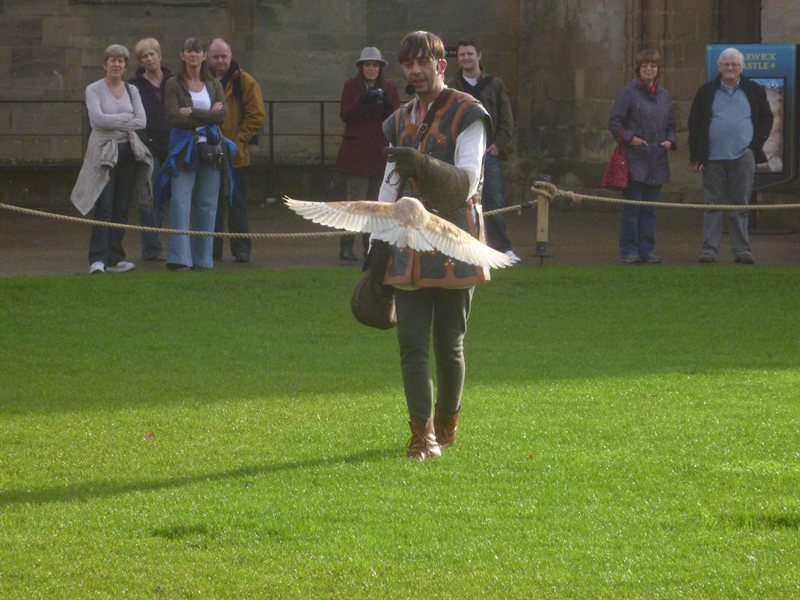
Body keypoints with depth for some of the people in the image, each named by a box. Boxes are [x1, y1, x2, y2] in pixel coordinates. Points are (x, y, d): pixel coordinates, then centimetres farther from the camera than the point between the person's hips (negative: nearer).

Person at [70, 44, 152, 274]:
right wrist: (126, 118, -7)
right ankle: (98, 259, -17)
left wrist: (113, 122, -8)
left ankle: (115, 257, 9)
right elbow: (97, 119, -14)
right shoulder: (94, 90, 0)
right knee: (104, 206, -13)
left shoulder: (131, 90, 12)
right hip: (104, 151, -5)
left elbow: (142, 121, 1)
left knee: (121, 207, 4)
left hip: (128, 151, 5)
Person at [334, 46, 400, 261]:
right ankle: (346, 246, -9)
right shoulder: (351, 87, 4)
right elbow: (345, 114, -6)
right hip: (357, 152, -3)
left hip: (381, 152, 3)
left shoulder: (389, 89, 9)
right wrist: (362, 102, -22)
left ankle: (371, 244, 11)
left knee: (376, 201, 5)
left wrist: (386, 104, -19)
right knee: (356, 199, -10)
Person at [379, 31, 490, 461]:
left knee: (449, 342, 2)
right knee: (411, 341, -4)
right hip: (410, 243, 5)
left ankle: (446, 426, 20)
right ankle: (422, 434, -2)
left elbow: (466, 182, -15)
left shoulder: (467, 115, -4)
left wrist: (421, 164, -31)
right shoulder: (401, 121, 15)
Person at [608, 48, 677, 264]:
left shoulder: (663, 95, 13)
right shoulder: (629, 92, -2)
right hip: (635, 159, -5)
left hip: (657, 162, 5)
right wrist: (630, 138, -17)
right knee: (632, 207, -4)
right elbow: (615, 122, -3)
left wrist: (670, 141, 2)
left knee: (650, 209, 8)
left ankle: (647, 250, 13)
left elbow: (670, 125, 21)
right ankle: (629, 252, 0)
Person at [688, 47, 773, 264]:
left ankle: (742, 250, 5)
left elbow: (767, 119, 14)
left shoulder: (754, 91, 8)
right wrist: (696, 156, 1)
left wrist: (755, 145, 2)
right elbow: (694, 123, 8)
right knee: (713, 205, 0)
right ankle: (709, 249, 2)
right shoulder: (706, 92, 7)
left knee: (740, 205, 2)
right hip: (713, 158, 0)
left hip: (743, 157, 0)